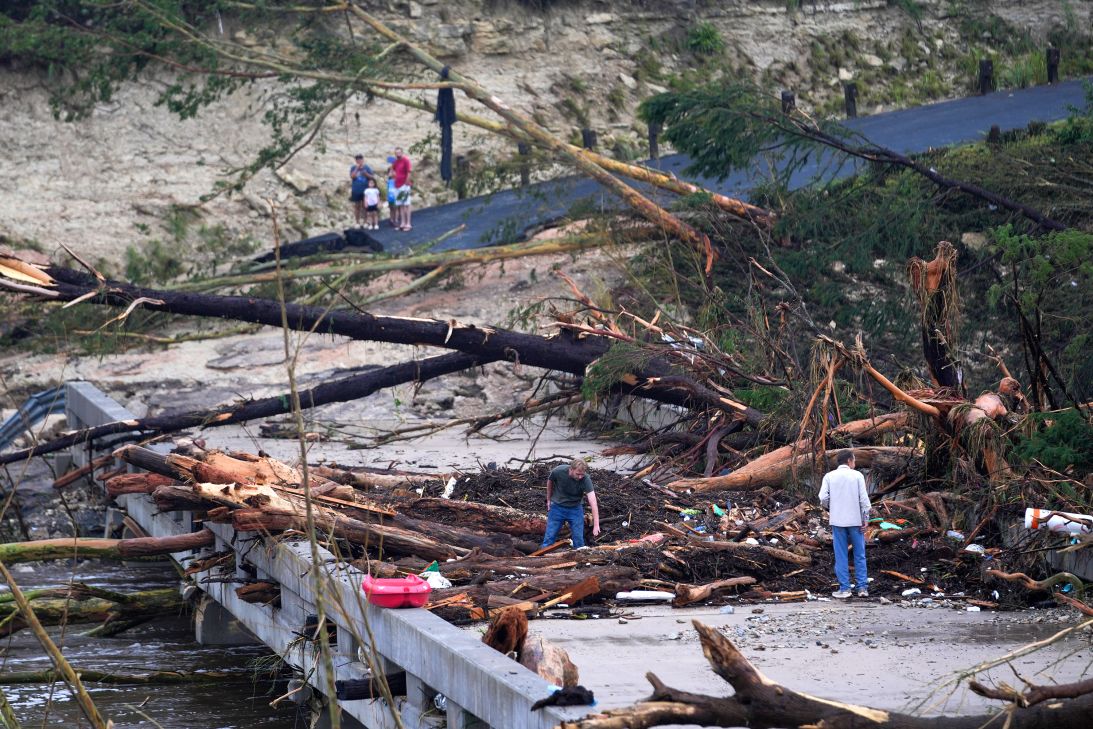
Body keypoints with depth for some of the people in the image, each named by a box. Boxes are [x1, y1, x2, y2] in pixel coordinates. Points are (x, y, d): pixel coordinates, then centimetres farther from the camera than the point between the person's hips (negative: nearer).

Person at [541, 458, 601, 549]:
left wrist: (596, 525, -42)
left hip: (575, 509, 0)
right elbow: (550, 482, 1)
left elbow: (593, 502, -34)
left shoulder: (585, 479, -28)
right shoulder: (558, 472, -24)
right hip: (557, 507, 0)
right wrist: (548, 500, 13)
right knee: (549, 537, 1)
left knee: (578, 539, -1)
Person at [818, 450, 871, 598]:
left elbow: (823, 498, -8)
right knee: (859, 555, 9)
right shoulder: (857, 476, -4)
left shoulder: (829, 476, -1)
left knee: (841, 556, 6)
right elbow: (864, 499, -8)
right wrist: (866, 519, -1)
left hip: (837, 520, 1)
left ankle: (844, 588, 4)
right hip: (855, 520, -1)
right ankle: (862, 587, 7)